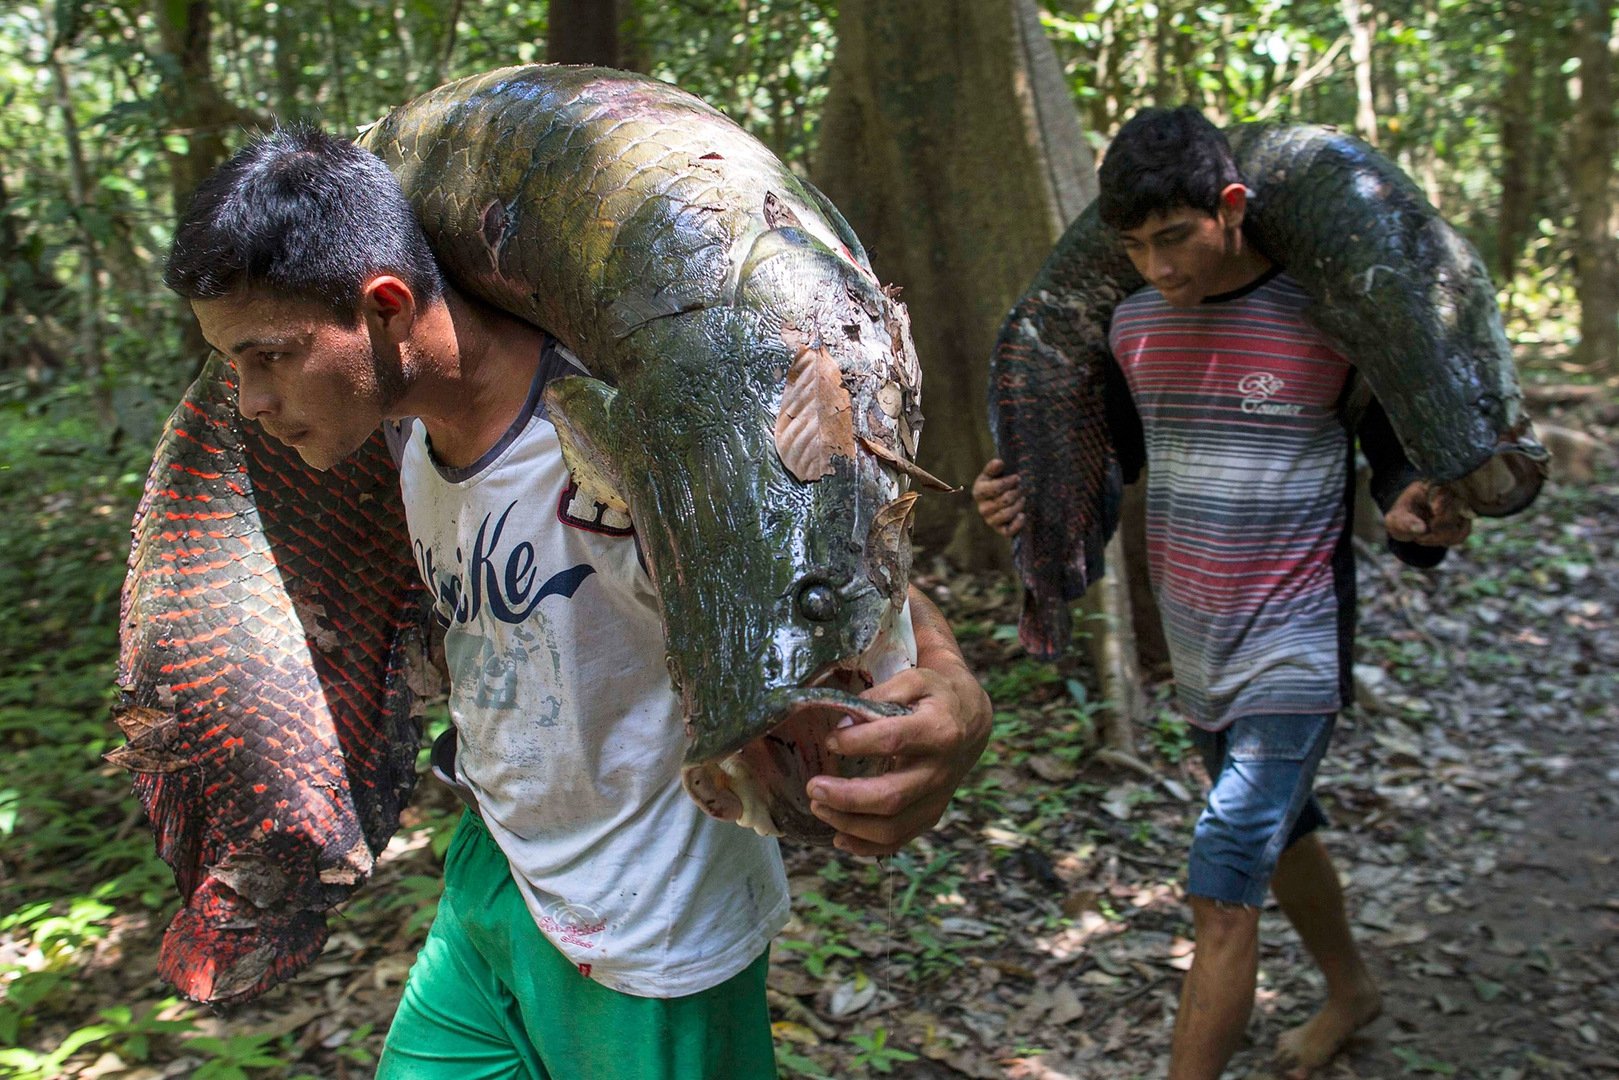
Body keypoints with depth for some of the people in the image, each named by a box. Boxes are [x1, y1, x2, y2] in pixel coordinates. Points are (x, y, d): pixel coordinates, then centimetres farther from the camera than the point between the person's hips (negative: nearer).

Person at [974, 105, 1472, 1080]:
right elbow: (1112, 459, 14)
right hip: (1195, 654, 6)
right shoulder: (1135, 323, 2)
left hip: (1292, 657, -6)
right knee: (1282, 835, 25)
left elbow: (1397, 458, -4)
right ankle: (1352, 989, 51)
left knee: (1223, 891, -9)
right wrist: (1032, 499, -6)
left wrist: (1415, 515, -27)